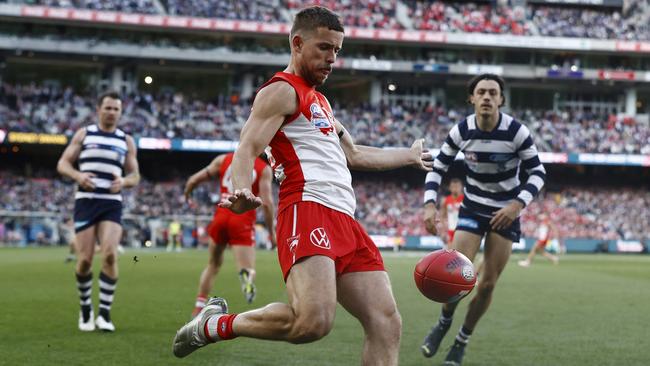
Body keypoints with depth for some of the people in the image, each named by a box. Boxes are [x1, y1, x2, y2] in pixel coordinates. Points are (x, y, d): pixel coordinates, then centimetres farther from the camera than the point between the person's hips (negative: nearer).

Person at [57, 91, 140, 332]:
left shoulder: (126, 141, 12)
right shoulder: (84, 134, 9)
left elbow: (135, 176, 14)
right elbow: (62, 163, 7)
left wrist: (124, 181, -10)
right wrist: (77, 175, -15)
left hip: (112, 205, 1)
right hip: (85, 201, 0)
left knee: (110, 254, -18)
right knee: (85, 260, -4)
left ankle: (104, 312, -9)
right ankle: (85, 308, 19)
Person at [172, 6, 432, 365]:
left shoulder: (319, 101, 30)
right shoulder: (282, 91, 1)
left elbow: (355, 155, 44)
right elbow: (247, 149, -13)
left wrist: (409, 156, 55)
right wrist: (242, 192, -34)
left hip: (345, 221, 9)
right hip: (308, 211, -9)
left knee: (386, 325, -1)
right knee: (314, 320, -29)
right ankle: (215, 324, -7)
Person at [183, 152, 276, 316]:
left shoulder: (223, 159, 11)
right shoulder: (264, 169, 3)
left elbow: (193, 180, 12)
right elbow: (266, 203, -6)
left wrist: (187, 195, 34)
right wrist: (271, 231, 4)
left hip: (221, 216, 3)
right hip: (243, 221, -3)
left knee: (213, 264, 24)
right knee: (248, 270, -2)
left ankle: (199, 308, 23)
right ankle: (247, 275, -41)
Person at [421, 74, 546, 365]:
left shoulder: (516, 131, -19)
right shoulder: (461, 131, -13)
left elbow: (538, 172, -9)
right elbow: (437, 168, -1)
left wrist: (519, 203, -24)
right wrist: (430, 204, -15)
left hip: (506, 212, 0)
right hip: (473, 208, 1)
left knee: (488, 283, 0)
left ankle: (462, 341, 20)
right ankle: (444, 323, 16)